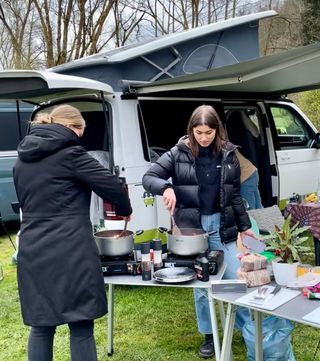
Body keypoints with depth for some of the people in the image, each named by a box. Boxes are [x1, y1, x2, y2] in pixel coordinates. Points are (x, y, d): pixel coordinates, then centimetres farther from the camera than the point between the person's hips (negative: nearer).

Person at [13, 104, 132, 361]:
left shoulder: (23, 159, 14)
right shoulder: (69, 154, -8)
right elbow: (111, 185, -7)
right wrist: (125, 210, 11)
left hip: (32, 253, 7)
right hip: (70, 254, -7)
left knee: (41, 326, 17)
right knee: (81, 328, 3)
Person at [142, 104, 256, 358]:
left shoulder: (228, 155, 2)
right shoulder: (179, 153, -4)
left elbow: (235, 195, 9)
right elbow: (148, 178, -4)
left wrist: (245, 226, 11)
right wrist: (166, 187, -24)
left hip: (222, 225, 1)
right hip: (191, 227, -1)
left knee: (236, 278, 6)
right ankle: (209, 335, 27)